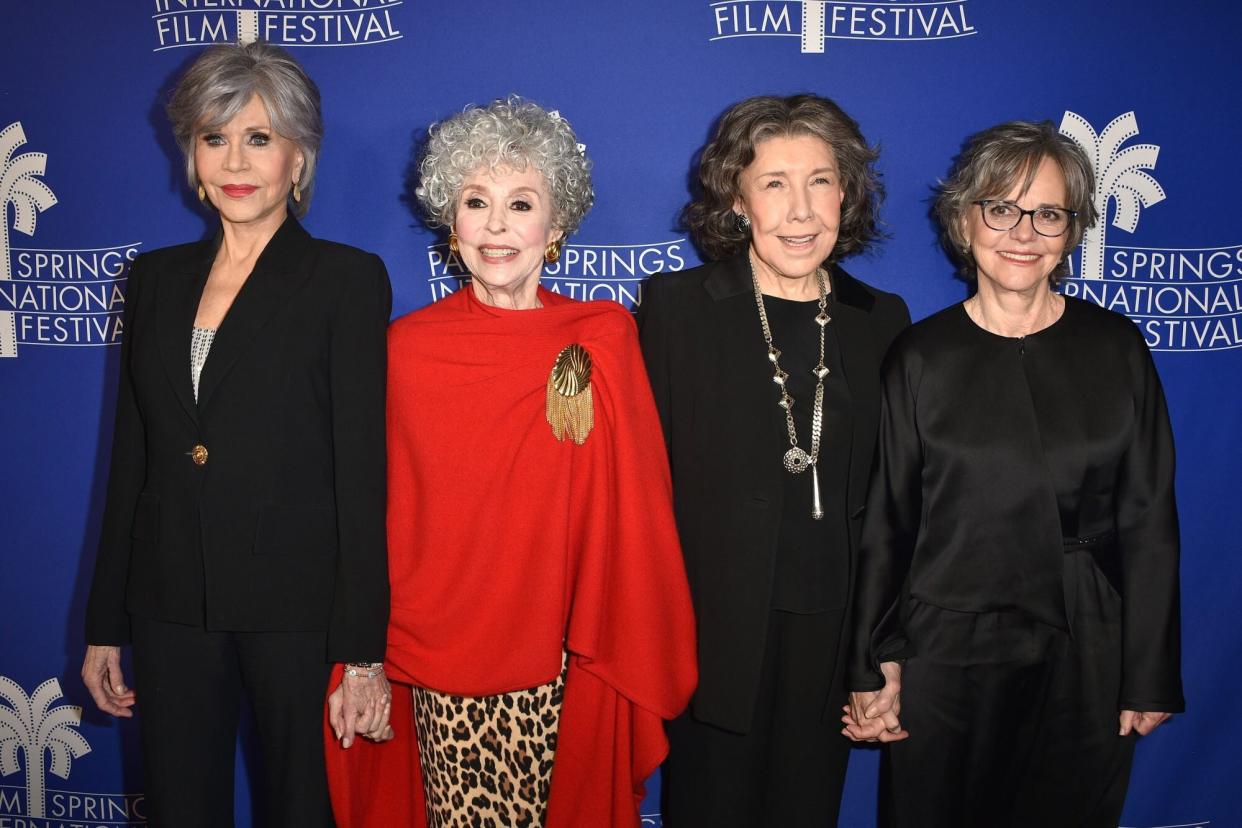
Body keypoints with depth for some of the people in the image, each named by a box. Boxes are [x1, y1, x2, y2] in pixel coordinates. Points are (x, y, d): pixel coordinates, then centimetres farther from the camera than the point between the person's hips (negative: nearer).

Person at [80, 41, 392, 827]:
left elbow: (362, 473, -9)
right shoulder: (157, 277, 9)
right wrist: (106, 626, 11)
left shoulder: (348, 278, -5)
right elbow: (132, 457, 12)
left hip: (298, 611, -4)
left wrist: (364, 654, -12)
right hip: (172, 610, 4)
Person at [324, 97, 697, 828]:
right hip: (438, 666, 0)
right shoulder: (408, 348, -3)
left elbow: (633, 510, -2)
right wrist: (372, 655, 4)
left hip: (566, 664, 0)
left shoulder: (605, 340, -5)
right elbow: (385, 511, 2)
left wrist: (630, 651, -3)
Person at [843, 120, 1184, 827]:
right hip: (946, 658, 0)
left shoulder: (1117, 349, 0)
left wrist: (1150, 676, 0)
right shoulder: (921, 357, -2)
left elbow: (1149, 524, 2)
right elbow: (886, 523, 0)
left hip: (1085, 662, 1)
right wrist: (875, 668, -2)